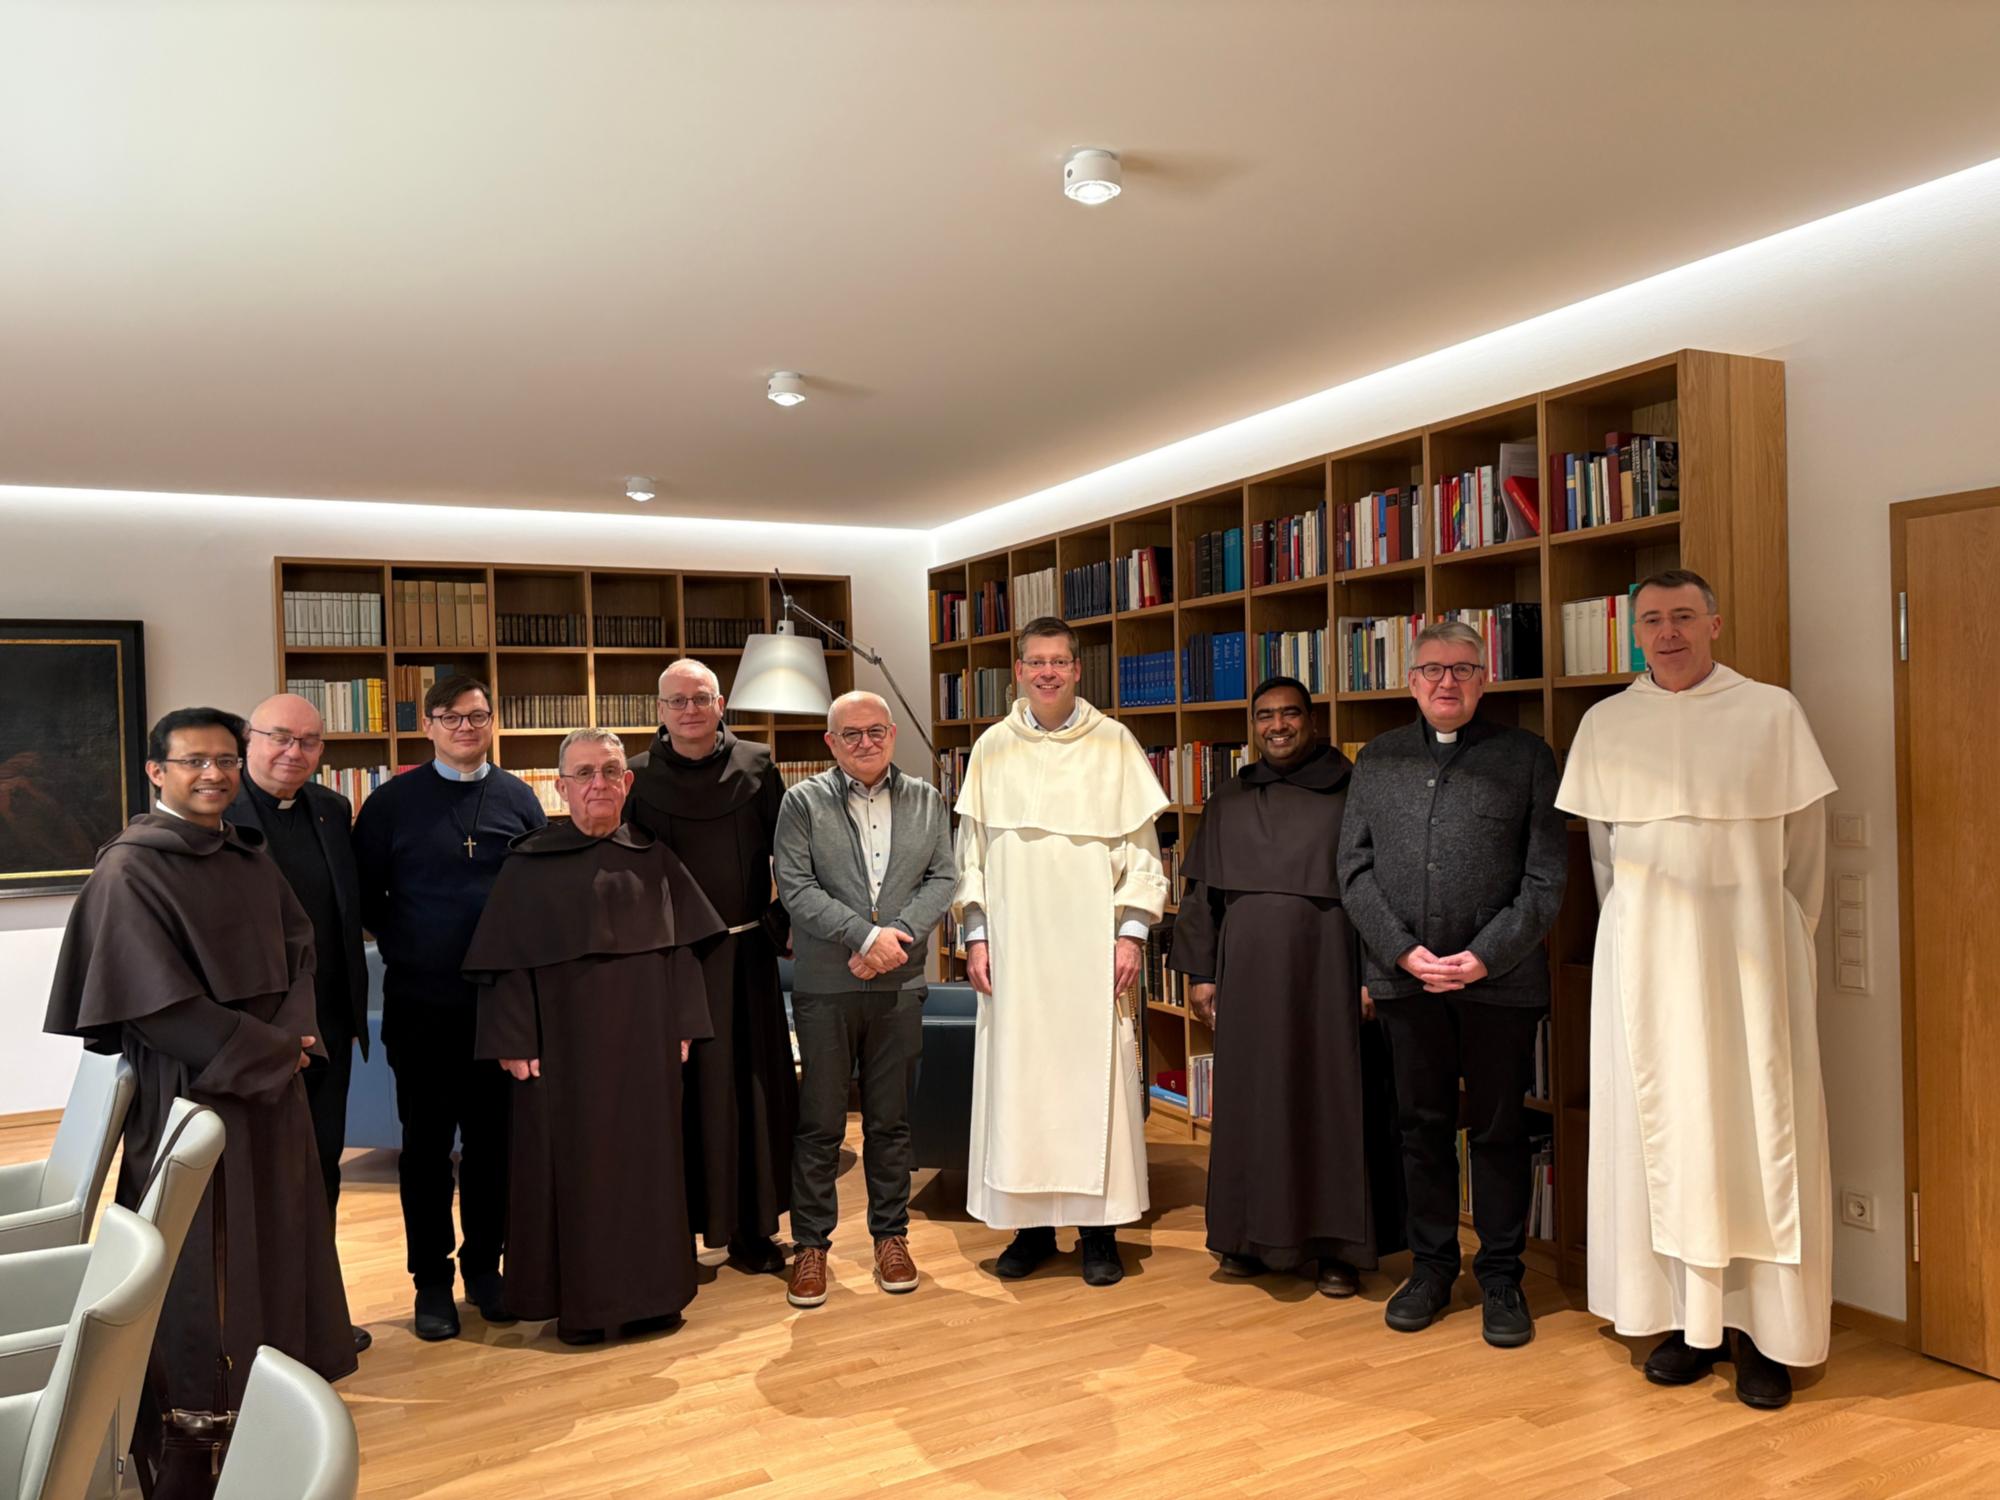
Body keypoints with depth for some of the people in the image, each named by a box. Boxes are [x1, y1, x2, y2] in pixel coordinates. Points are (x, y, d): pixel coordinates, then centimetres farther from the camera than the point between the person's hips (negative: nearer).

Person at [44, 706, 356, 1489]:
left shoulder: (250, 857, 8)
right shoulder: (129, 870, -14)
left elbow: (298, 948, 11)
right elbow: (156, 1002, -18)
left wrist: (293, 1034, -6)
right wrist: (272, 1050, -12)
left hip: (271, 1076, 7)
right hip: (187, 1086, -7)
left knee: (277, 1234, 14)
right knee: (201, 1254, 3)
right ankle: (191, 1422, 19)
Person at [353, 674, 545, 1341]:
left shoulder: (519, 799, 4)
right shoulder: (392, 802, 0)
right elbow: (366, 893, 5)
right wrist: (404, 948, 2)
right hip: (420, 1004, -1)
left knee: (493, 1137, 10)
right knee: (426, 1143, 8)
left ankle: (484, 1266, 25)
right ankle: (431, 1279, 20)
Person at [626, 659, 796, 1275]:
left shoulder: (756, 766, 3)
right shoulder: (638, 778, 1)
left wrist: (787, 921, -4)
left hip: (746, 955, 1)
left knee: (751, 1088, 7)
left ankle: (753, 1229, 20)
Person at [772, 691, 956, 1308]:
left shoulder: (926, 800, 10)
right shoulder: (803, 801, 0)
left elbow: (942, 878, 3)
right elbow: (797, 887, -8)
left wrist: (898, 936, -12)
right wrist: (866, 936, -16)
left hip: (899, 983, 2)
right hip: (824, 985, -2)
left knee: (891, 1120, 12)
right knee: (819, 1123, 5)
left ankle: (891, 1235, 25)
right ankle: (811, 1244, 18)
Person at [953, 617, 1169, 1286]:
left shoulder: (1114, 744, 3)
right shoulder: (991, 748, 7)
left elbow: (1141, 846, 2)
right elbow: (971, 851, 9)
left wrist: (1131, 931, -5)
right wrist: (976, 936, 3)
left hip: (1093, 943, -1)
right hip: (1014, 944, 2)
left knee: (1096, 1076, 1)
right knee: (1017, 1077, 4)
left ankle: (1099, 1228, 14)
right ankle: (1031, 1224, 18)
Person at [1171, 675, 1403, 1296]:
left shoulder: (1349, 796, 1)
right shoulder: (1227, 804, 12)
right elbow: (1201, 894, 13)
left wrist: (1373, 977, -8)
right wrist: (1200, 973, 7)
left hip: (1326, 971, -3)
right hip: (1249, 975, 3)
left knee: (1332, 1098, 2)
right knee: (1251, 1099, 7)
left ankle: (1337, 1244, 14)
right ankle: (1254, 1235, 20)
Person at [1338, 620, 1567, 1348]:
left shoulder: (1526, 756, 2)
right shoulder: (1377, 760, 10)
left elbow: (1546, 877, -3)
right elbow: (1355, 870, 5)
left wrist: (1485, 956, -12)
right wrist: (1403, 952, -6)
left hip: (1499, 980, -2)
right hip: (1405, 978, 2)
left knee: (1499, 1131, 7)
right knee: (1422, 1126, 12)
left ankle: (1501, 1279, 22)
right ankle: (1431, 1267, 26)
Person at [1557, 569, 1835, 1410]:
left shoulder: (1772, 712, -1)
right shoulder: (1605, 725, 4)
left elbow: (1804, 844, 5)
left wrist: (1781, 944, 8)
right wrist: (1638, 935, 11)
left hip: (1750, 945, -1)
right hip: (1644, 953, 2)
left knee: (1758, 1129, 1)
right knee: (1660, 1128, 4)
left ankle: (1764, 1331, 11)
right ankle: (1689, 1321, 14)